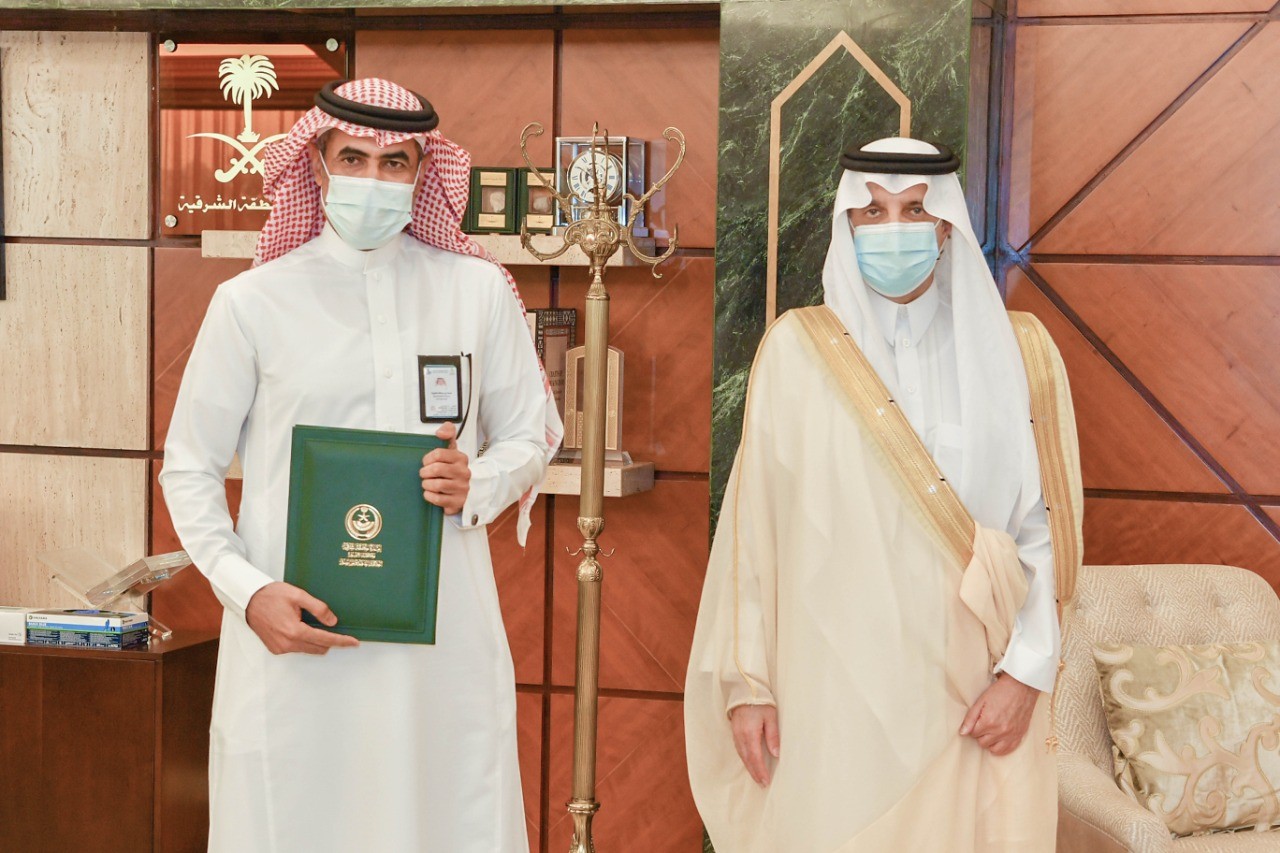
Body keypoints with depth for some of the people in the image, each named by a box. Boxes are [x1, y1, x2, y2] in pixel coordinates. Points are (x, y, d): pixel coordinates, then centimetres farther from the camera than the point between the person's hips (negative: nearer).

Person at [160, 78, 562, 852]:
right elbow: (190, 468, 5)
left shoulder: (479, 289, 6)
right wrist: (248, 589, -9)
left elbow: (532, 434, 15)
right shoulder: (253, 303, 0)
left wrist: (477, 488, -7)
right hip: (295, 626, -1)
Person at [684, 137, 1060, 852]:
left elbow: (1037, 522, 3)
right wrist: (746, 681, -4)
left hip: (968, 692, 1)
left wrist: (1025, 671, -6)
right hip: (834, 686, -1)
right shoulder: (797, 348, -1)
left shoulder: (994, 353, 4)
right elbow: (753, 524, -1)